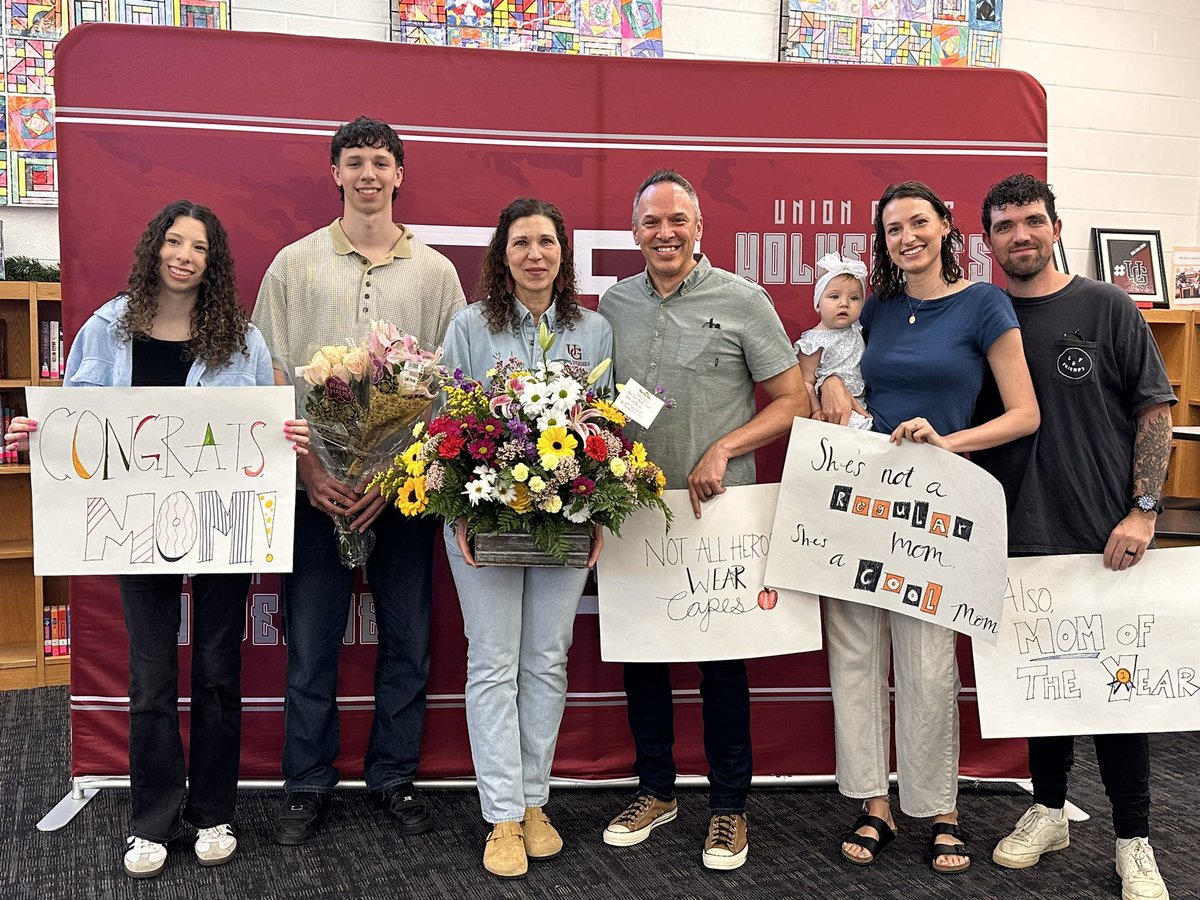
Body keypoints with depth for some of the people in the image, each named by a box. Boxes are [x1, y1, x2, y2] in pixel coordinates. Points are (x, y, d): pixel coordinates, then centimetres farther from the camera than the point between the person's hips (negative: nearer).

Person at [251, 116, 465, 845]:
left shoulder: (434, 270, 7)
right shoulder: (295, 263, 7)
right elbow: (271, 379, 2)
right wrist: (308, 471, -9)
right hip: (318, 486, 0)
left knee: (407, 641, 7)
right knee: (310, 642, 5)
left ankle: (395, 776, 24)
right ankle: (309, 784, 21)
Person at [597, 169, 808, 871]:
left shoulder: (742, 300, -4)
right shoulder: (615, 303, 8)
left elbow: (793, 401, -3)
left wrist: (724, 448, -16)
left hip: (719, 512, -4)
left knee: (722, 661, 4)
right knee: (639, 653, 12)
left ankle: (730, 806, 21)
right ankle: (656, 791, 30)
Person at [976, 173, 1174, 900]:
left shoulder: (1107, 308, 0)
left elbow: (1154, 412, -2)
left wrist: (1143, 511, -11)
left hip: (1104, 538, -2)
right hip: (1021, 540, 2)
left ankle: (1134, 842, 18)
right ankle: (1049, 810, 29)